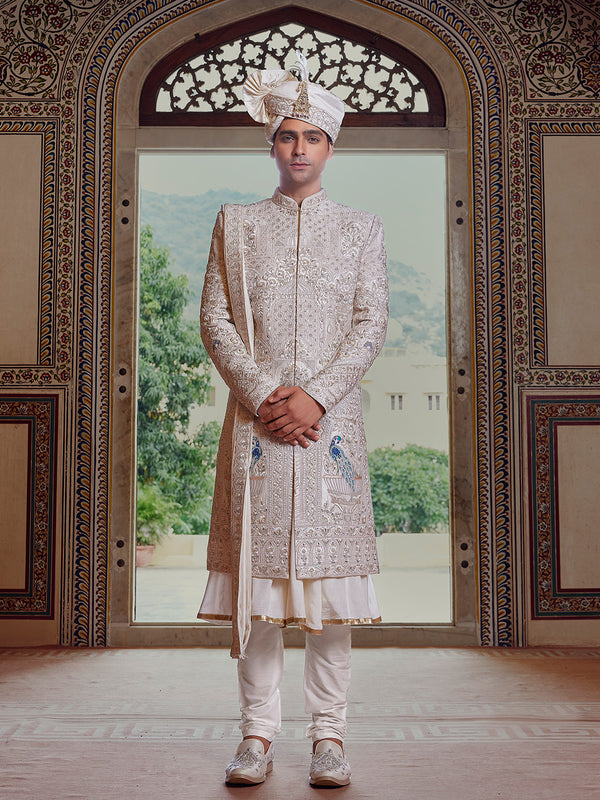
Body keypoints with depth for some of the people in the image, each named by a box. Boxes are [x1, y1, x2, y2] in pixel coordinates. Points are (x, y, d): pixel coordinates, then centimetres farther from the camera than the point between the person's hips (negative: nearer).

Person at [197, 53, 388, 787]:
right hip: (256, 419, 0)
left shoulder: (361, 229, 12)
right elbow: (215, 319, 4)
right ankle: (257, 733, 9)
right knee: (256, 567, 0)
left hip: (331, 419, 0)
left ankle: (329, 736, 8)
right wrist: (263, 395, -10)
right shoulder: (235, 225, 12)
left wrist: (316, 395, -11)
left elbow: (371, 324, 2)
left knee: (330, 570, -1)